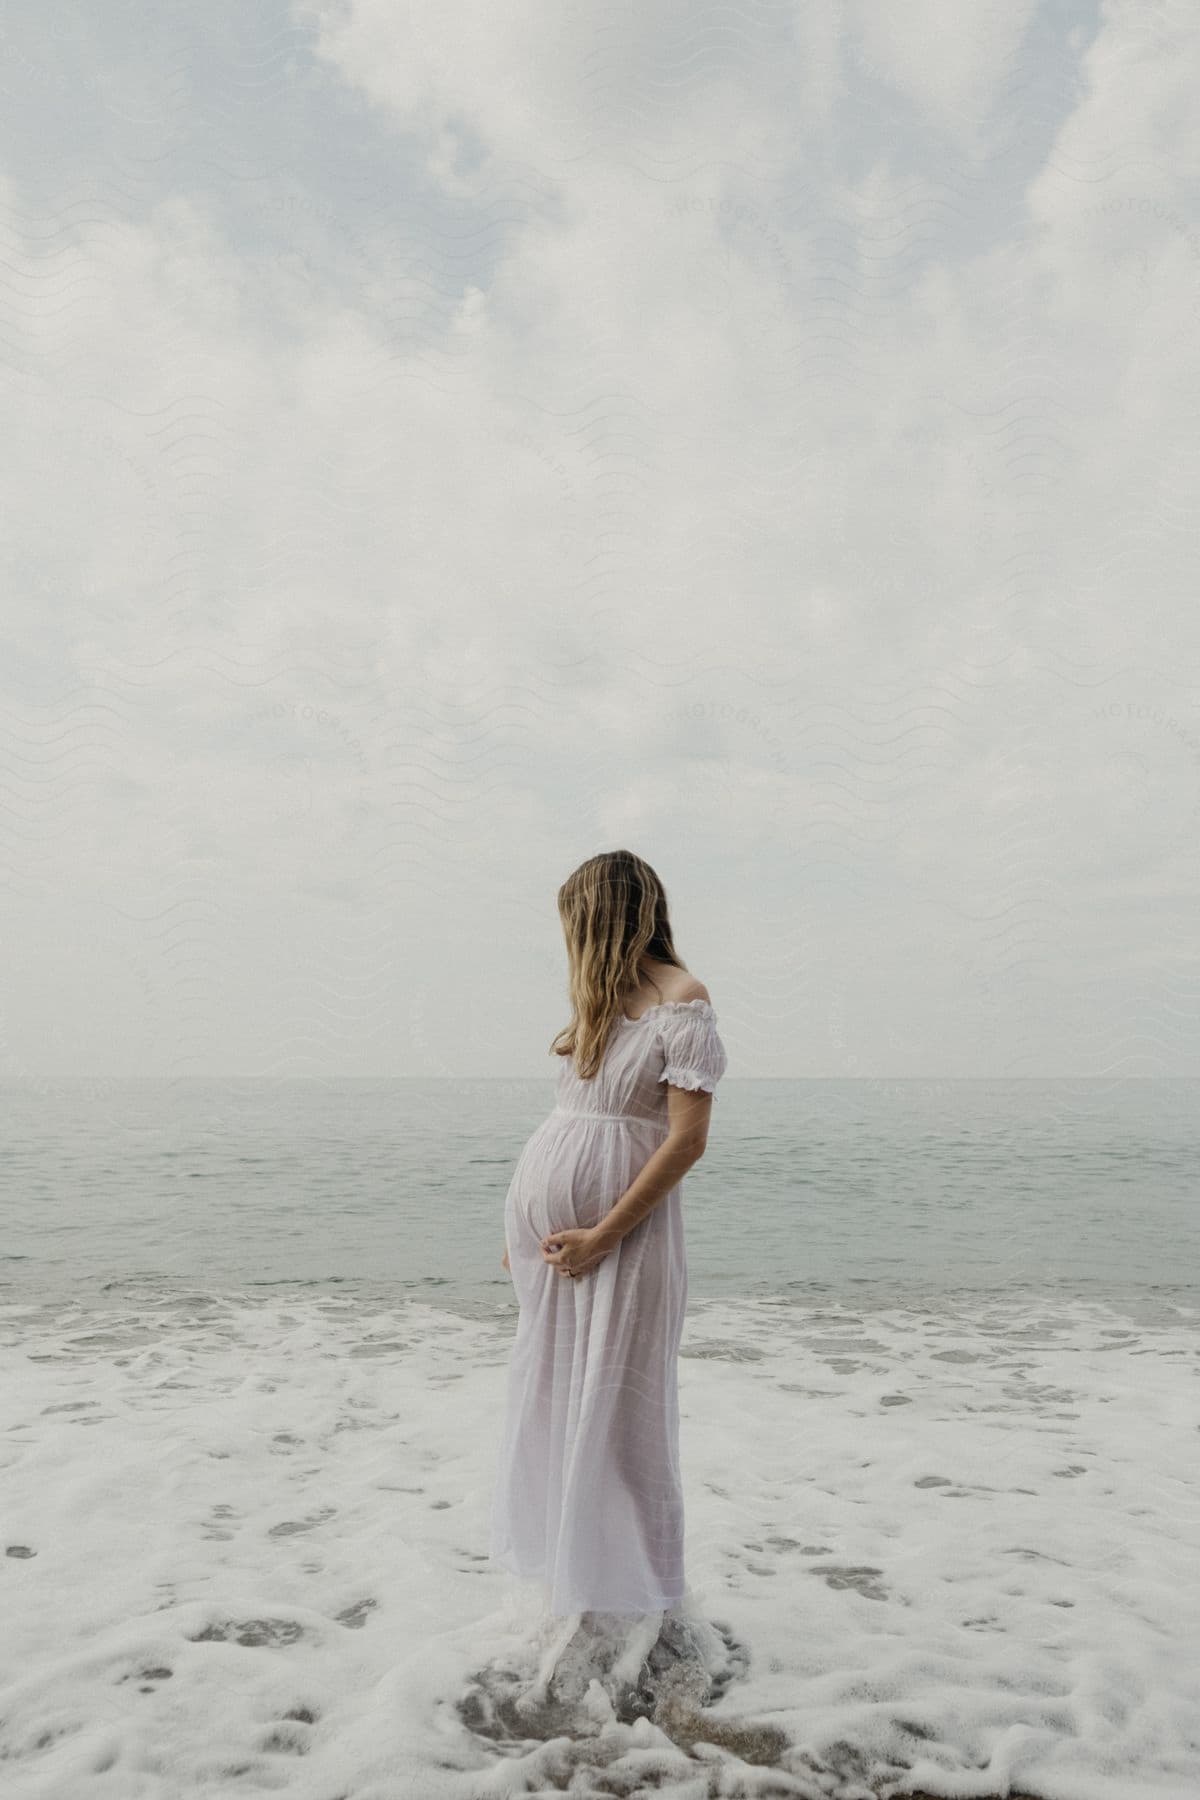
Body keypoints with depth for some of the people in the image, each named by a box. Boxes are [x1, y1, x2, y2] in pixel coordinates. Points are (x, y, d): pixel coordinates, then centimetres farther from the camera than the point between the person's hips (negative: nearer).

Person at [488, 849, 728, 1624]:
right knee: (551, 1388, 15)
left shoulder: (683, 998, -12)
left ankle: (627, 1592, 24)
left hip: (623, 1227, -6)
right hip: (549, 1220, 6)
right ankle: (565, 1564, 34)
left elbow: (689, 1139, -17)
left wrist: (602, 1236, -17)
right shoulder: (604, 999, 9)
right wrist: (529, 1220, 9)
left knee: (613, 1400, 4)